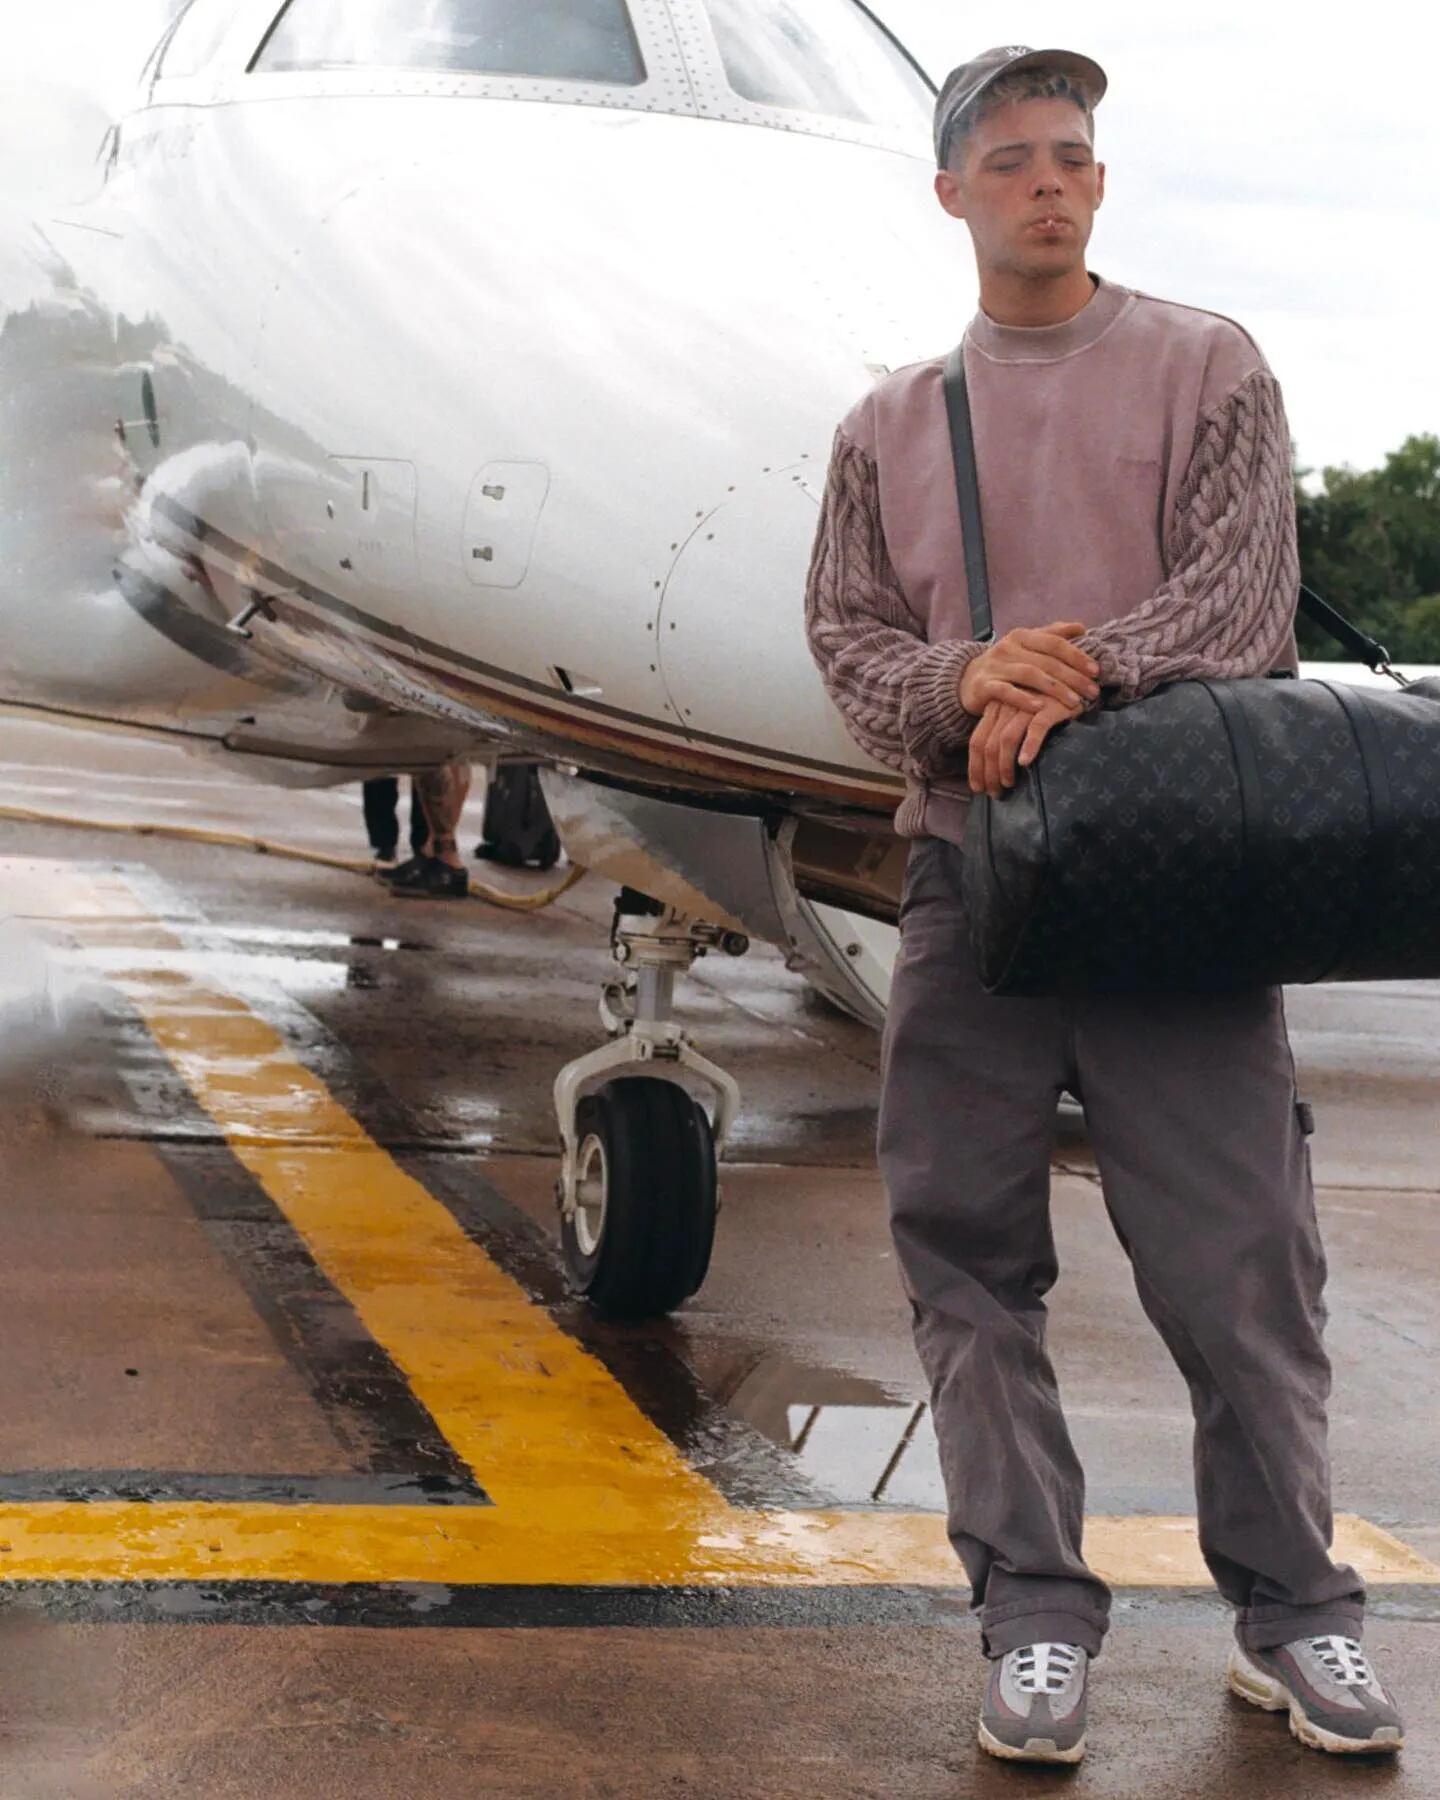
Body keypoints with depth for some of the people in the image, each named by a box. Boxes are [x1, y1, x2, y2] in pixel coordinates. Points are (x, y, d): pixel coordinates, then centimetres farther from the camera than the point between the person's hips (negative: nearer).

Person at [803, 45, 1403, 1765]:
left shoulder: (1206, 368, 7)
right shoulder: (889, 422, 15)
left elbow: (1244, 593, -4)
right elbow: (846, 634, 9)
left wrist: (1079, 684, -19)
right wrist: (966, 683, -13)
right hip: (966, 872, 3)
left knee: (1237, 1259, -3)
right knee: (969, 1259, 2)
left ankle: (1293, 1614, 11)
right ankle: (1033, 1615, 11)